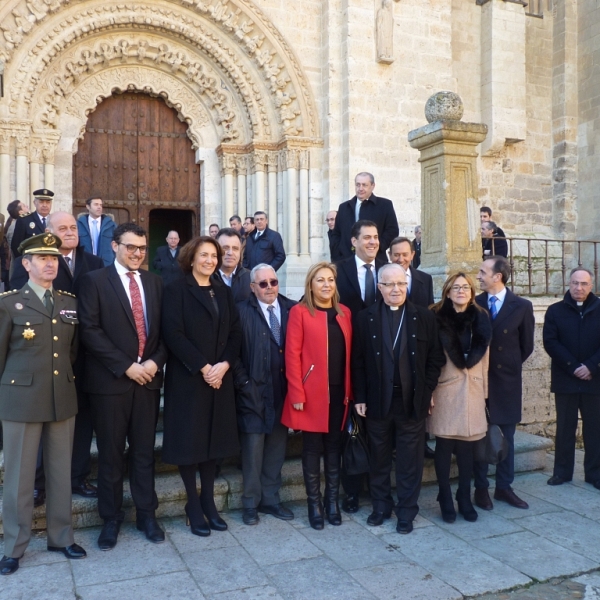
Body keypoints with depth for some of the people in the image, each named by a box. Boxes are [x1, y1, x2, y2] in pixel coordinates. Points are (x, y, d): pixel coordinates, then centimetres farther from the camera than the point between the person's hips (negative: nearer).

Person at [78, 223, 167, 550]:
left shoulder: (154, 282, 11)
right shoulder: (95, 280, -3)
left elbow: (164, 328, 10)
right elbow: (90, 330, -11)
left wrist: (155, 361, -7)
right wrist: (126, 366, -15)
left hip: (148, 378, 4)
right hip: (111, 380, -3)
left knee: (144, 450, 12)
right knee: (111, 453, 7)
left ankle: (147, 514, 24)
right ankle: (111, 519, 22)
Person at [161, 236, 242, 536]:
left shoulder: (224, 292, 12)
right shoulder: (177, 289, -4)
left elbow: (235, 333, 6)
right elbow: (173, 333, -14)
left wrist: (224, 365, -10)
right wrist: (203, 367, -17)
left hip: (220, 376, 5)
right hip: (188, 377, -5)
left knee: (214, 437, 10)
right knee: (189, 439, 2)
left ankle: (208, 501, 22)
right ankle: (193, 504, 16)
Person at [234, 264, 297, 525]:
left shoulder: (292, 309, 5)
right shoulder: (242, 311, -3)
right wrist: (244, 382, -11)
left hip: (283, 391, 3)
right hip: (254, 392, -3)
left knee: (276, 449, 13)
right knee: (253, 450, 5)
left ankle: (270, 498, 28)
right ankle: (250, 503, 20)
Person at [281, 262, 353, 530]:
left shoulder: (344, 313, 10)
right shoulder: (300, 312, -5)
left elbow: (349, 353, 9)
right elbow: (292, 354, -9)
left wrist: (350, 390, 4)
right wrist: (296, 393, -14)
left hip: (339, 391, 4)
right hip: (312, 392, -4)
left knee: (334, 445, 12)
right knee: (312, 447, 6)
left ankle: (332, 500, 25)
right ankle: (314, 503, 18)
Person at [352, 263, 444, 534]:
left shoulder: (424, 317, 1)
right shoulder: (365, 318, 0)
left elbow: (435, 358, 2)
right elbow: (358, 361, 0)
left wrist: (427, 391, -5)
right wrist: (360, 397, -4)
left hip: (412, 401, 0)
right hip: (377, 400, 0)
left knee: (410, 461, 9)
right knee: (379, 458, 13)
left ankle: (407, 511, 22)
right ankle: (381, 506, 29)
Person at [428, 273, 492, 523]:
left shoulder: (480, 318, 6)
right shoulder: (437, 318, -5)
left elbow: (482, 354, 11)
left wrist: (483, 389, 10)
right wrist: (429, 389, -8)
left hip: (472, 389, 3)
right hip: (445, 388, -3)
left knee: (467, 446, 7)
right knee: (444, 446, 2)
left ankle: (465, 497, 22)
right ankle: (445, 498, 16)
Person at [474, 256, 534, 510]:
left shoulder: (522, 306, -4)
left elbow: (526, 345, 4)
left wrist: (510, 365, 9)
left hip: (507, 380, 0)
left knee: (506, 436, 10)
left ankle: (504, 487, 23)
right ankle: (481, 488, 17)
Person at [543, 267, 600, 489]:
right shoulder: (555, 311, 3)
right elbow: (550, 342, -5)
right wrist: (573, 367, -12)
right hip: (565, 379, 0)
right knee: (565, 427, 7)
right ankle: (562, 471, 15)